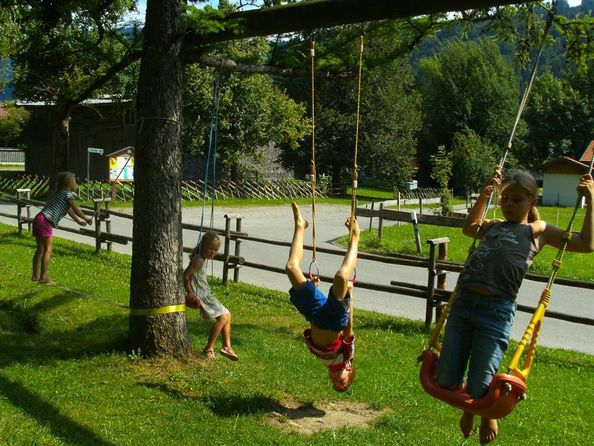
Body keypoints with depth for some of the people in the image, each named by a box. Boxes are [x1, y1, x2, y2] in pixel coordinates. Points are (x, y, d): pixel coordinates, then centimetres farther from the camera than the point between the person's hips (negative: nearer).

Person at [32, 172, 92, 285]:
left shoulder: (59, 193, 28)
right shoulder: (68, 194, -1)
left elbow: (69, 210, 38)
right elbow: (76, 210, -2)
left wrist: (79, 221, 46)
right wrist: (86, 219, 14)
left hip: (38, 219, 9)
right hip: (45, 221, -9)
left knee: (40, 249, 15)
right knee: (47, 249, -5)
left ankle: (35, 275, 21)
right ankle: (43, 277, -6)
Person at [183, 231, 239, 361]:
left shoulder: (202, 259, 13)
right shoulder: (198, 260, -16)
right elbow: (185, 275, -23)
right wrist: (190, 292, -24)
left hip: (206, 294, 11)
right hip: (200, 295, -11)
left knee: (227, 315, 11)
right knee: (222, 317, -15)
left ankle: (226, 347, 15)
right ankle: (208, 349, -7)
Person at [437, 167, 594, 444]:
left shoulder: (537, 230, 13)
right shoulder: (492, 226, 24)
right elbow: (469, 227, 42)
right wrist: (485, 192, 36)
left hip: (497, 310, -4)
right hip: (463, 301, 5)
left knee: (479, 387, -4)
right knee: (447, 381, 4)